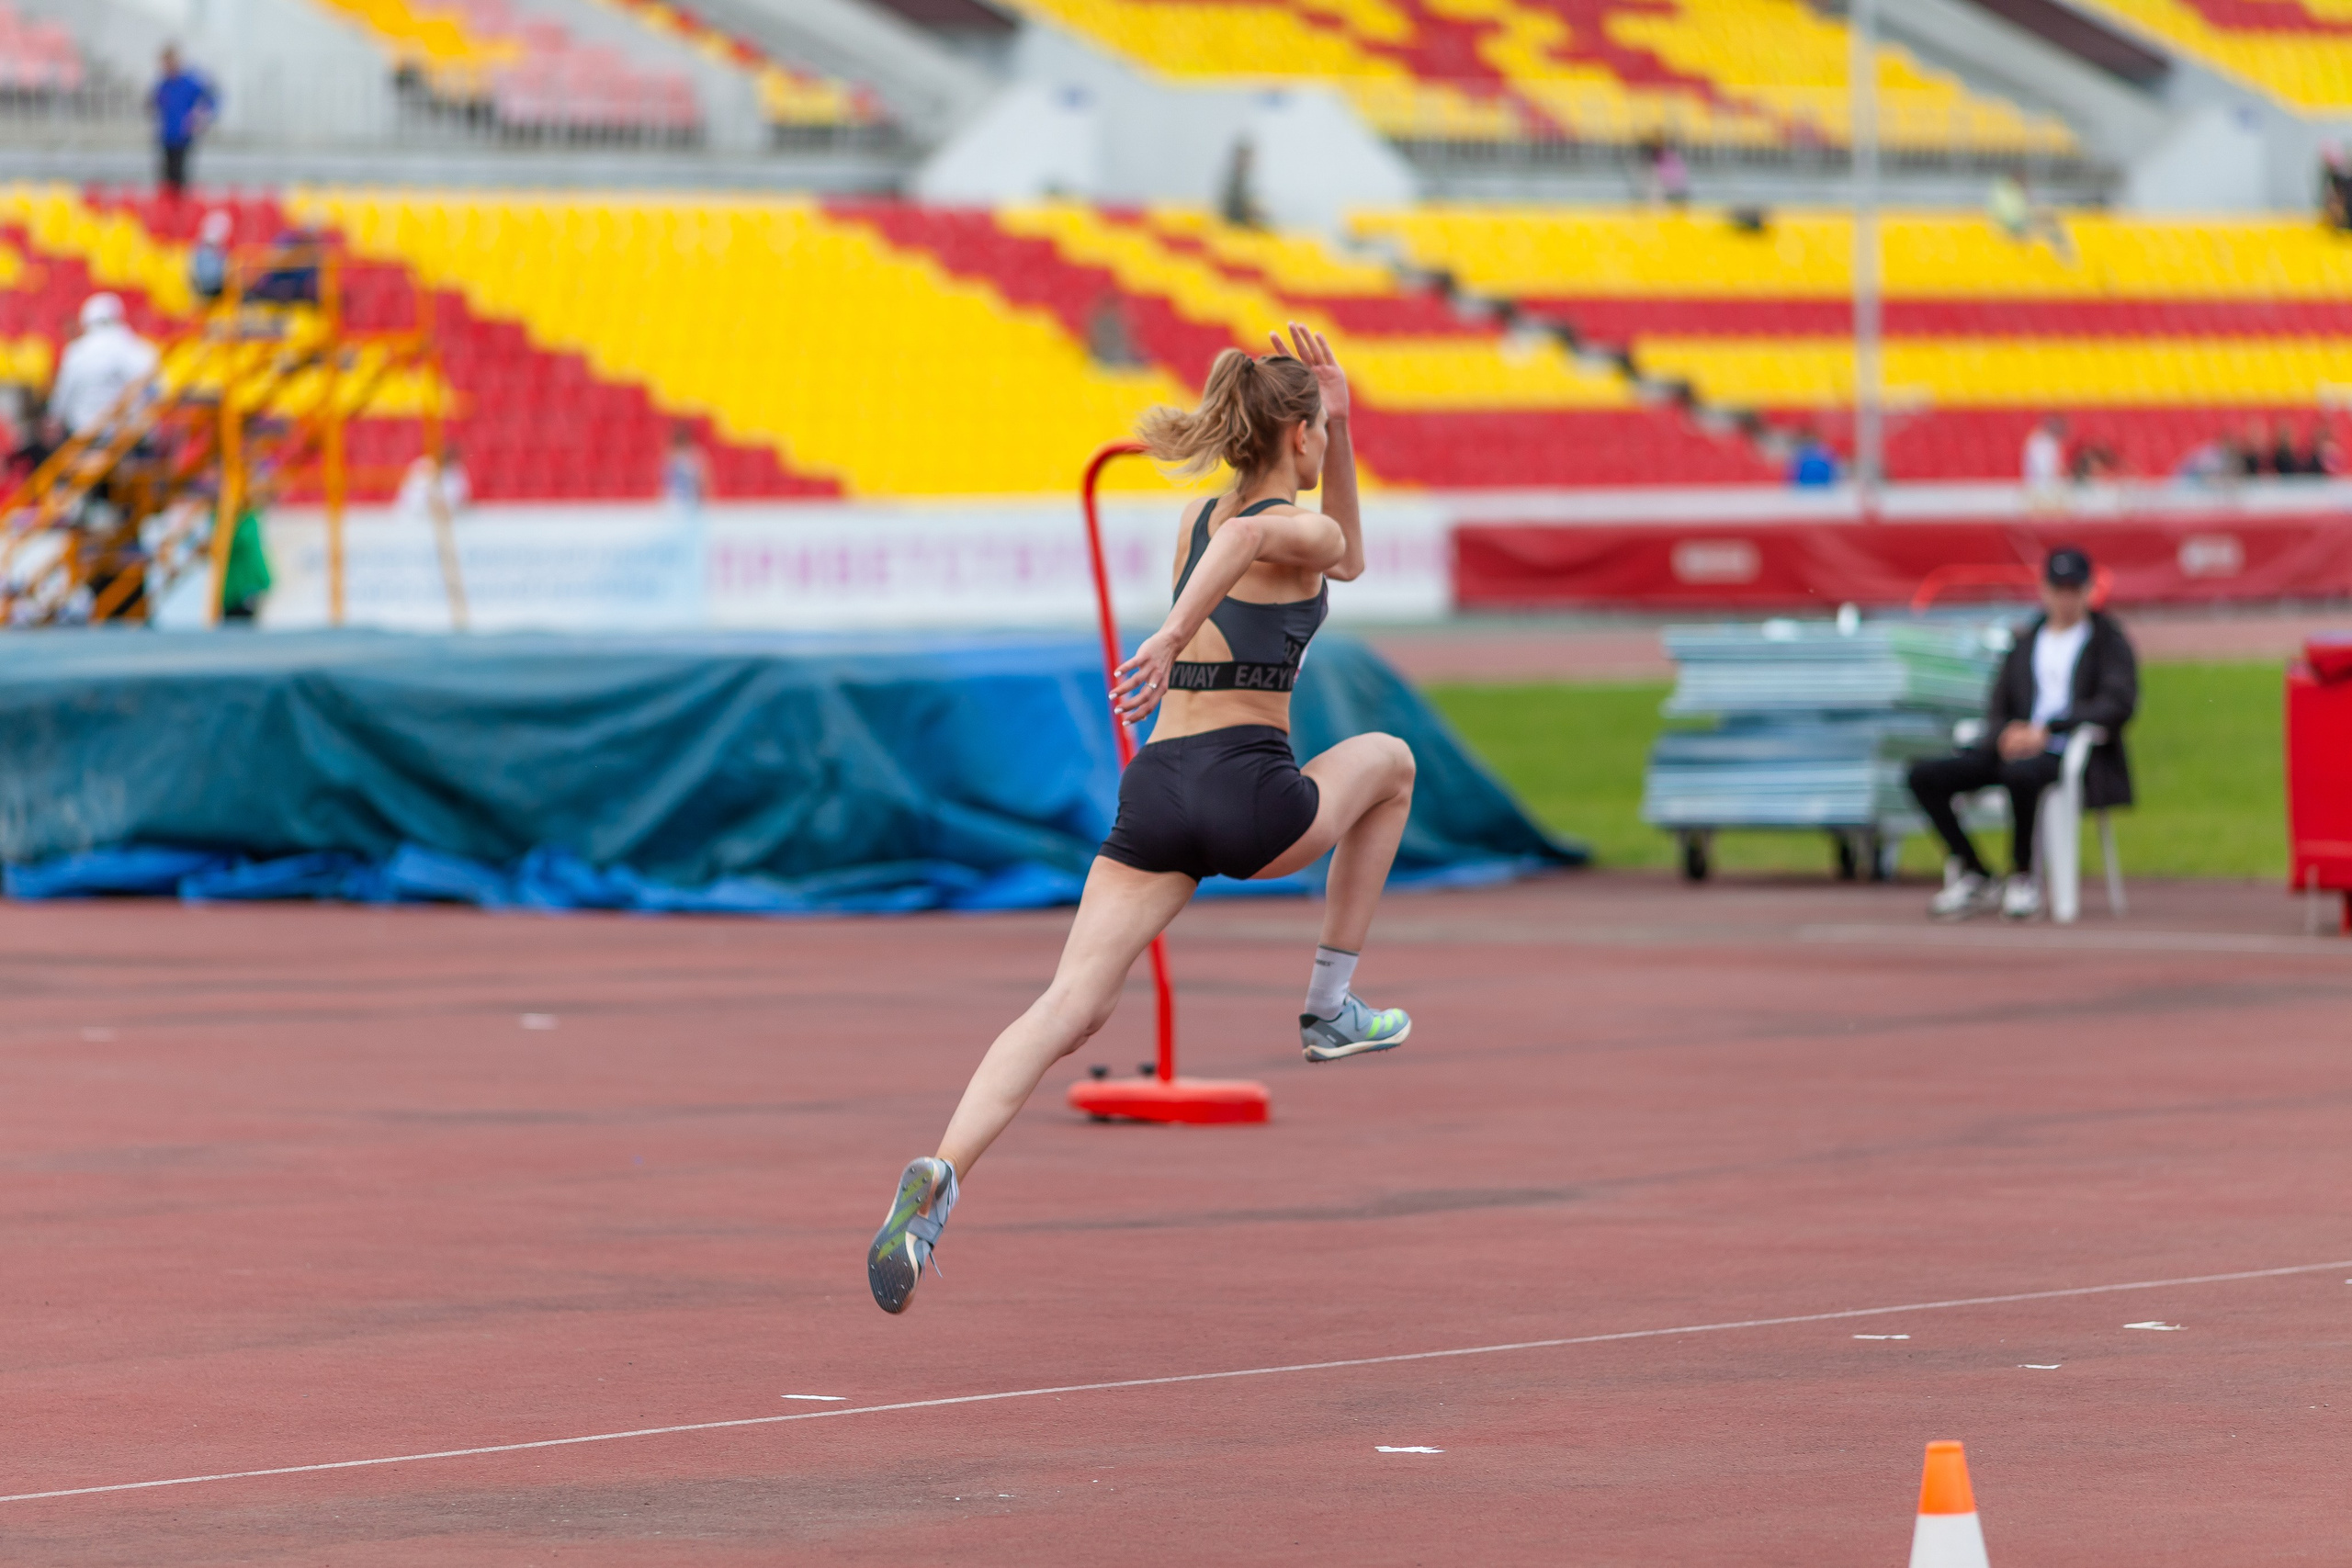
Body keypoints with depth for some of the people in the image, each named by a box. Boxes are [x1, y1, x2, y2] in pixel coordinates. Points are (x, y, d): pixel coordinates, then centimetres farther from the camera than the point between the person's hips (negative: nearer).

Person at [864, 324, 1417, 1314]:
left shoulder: (1197, 522, 24)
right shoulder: (1296, 529, 1)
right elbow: (1254, 534, -25)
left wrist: (1339, 421, 31)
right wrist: (1176, 633, -33)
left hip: (1157, 786, 5)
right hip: (1251, 794, -5)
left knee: (1070, 1008, -10)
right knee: (1389, 761, 28)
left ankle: (942, 1176, -35)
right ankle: (1330, 1009, 29)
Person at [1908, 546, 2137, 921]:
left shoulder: (2109, 641, 5)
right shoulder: (2026, 644, 22)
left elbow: (2119, 704, -10)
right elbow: (1999, 707, 19)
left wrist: (2048, 729, -19)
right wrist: (2005, 735, -8)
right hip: (2017, 746, 6)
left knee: (2021, 773, -42)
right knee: (1925, 775, -13)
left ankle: (2022, 877, -21)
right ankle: (1975, 877, -7)